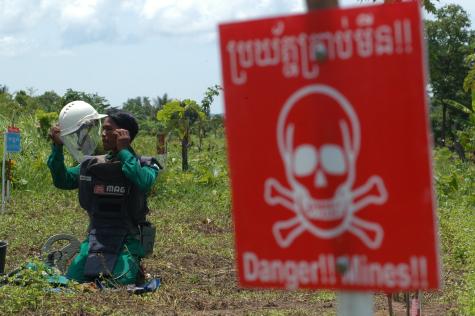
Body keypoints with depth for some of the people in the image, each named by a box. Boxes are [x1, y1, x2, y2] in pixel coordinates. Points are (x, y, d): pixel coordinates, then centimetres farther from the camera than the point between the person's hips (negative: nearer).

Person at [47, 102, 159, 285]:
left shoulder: (144, 165, -5)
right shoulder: (92, 164, 8)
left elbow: (143, 183, -28)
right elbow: (62, 180, 11)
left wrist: (124, 151, -20)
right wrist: (57, 148, -2)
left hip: (127, 240, -4)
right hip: (96, 236, 4)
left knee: (120, 282, -23)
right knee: (72, 280, -9)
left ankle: (134, 265, 10)